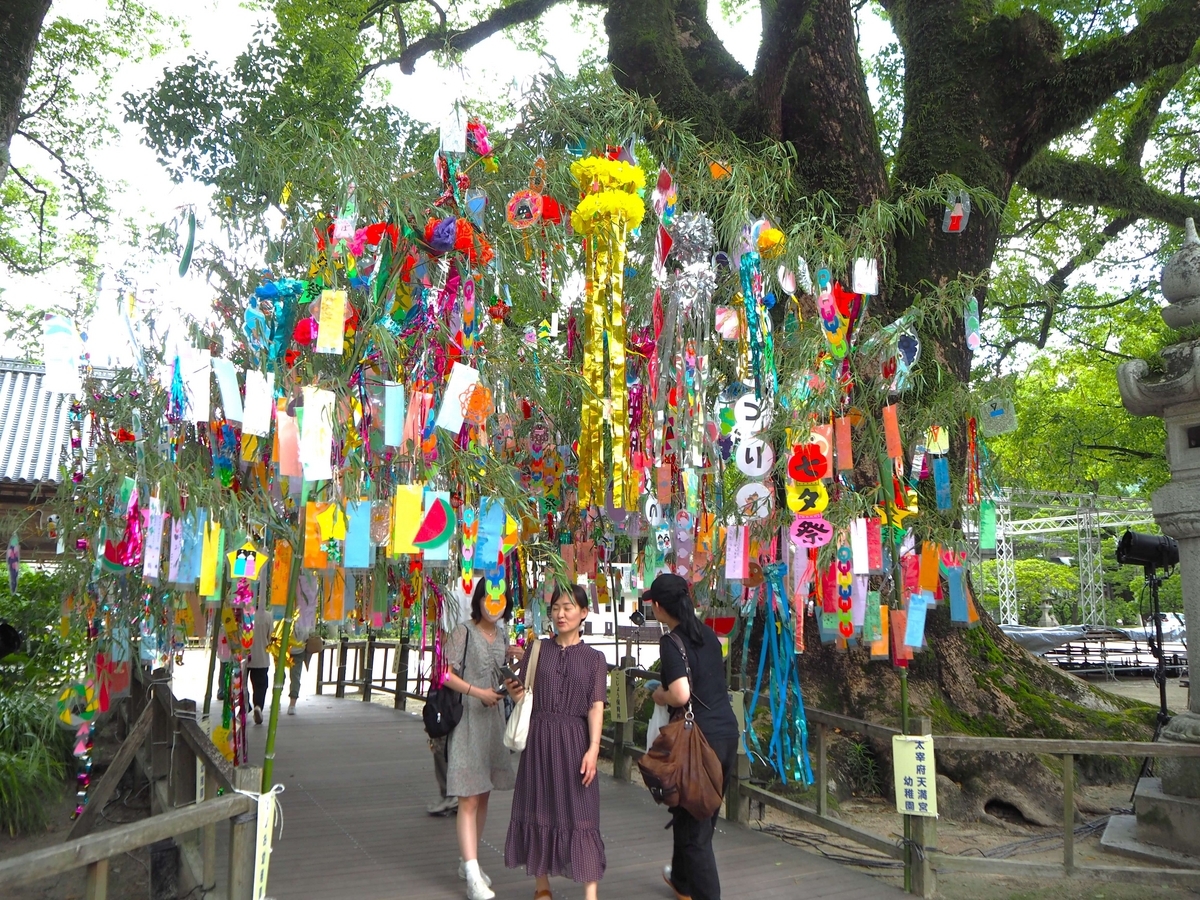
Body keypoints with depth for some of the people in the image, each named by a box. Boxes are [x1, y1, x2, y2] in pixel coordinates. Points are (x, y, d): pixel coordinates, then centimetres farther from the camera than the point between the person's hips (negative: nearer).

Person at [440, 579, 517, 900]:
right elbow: (447, 674, -13)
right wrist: (478, 692, -20)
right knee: (469, 798, -8)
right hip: (467, 720, -7)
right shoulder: (464, 632, -8)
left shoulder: (502, 636, 10)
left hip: (493, 720, 7)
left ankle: (468, 861, 27)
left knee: (483, 795, 13)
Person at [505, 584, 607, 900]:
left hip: (574, 740, -2)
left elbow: (596, 706, -3)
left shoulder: (594, 658, 5)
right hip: (539, 738, 2)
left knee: (580, 814, -3)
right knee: (537, 809, 9)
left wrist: (593, 749, -14)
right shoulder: (537, 649, 8)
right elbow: (524, 697, 7)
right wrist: (516, 693, -16)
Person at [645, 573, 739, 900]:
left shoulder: (671, 642, -16)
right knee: (703, 814, 24)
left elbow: (681, 694, -26)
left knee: (693, 822, 5)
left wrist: (660, 696, -6)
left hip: (701, 736, -8)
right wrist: (667, 685, 21)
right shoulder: (708, 634, 8)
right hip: (728, 730, 8)